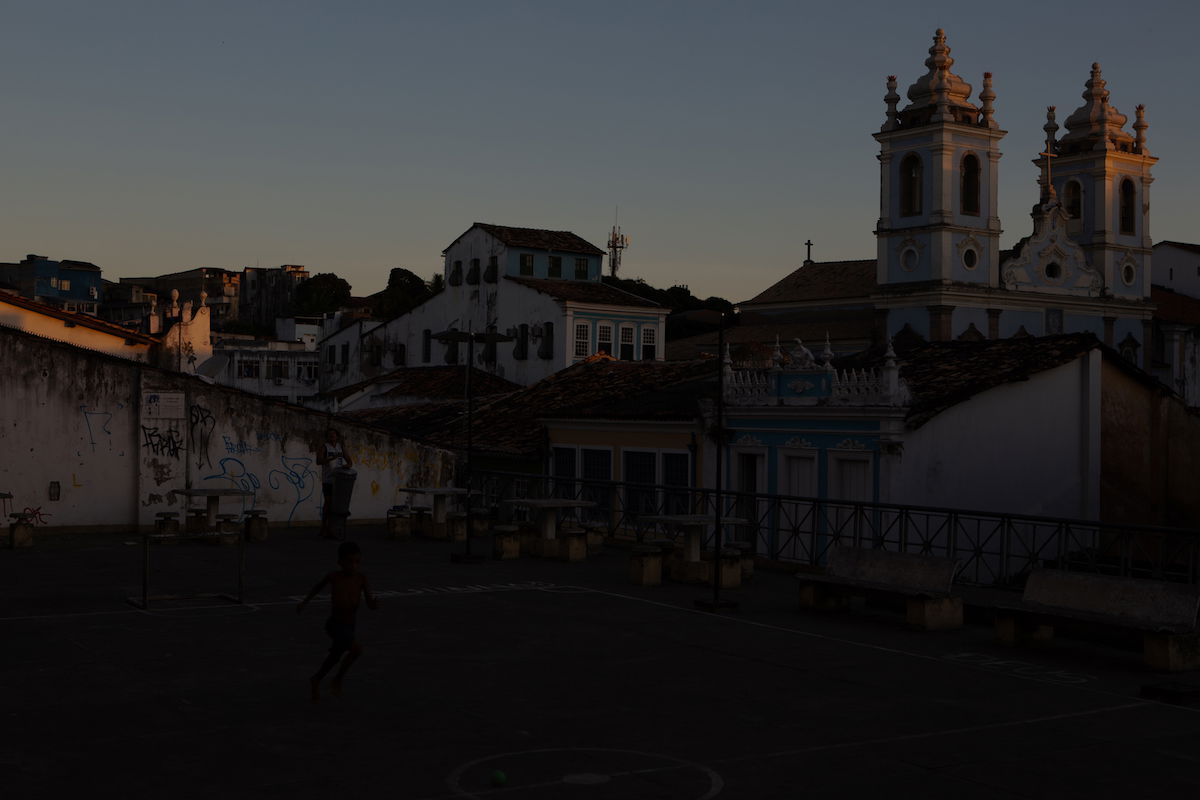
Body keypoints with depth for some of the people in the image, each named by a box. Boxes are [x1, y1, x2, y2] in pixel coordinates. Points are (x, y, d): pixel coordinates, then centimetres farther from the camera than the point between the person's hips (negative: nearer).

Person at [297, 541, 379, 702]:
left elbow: (371, 605, -11)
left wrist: (375, 604, -35)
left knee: (335, 656, 20)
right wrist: (305, 601, 20)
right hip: (335, 624, -4)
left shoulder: (362, 579, -9)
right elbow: (319, 586, 7)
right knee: (357, 649, -21)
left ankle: (316, 681, 45)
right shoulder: (334, 576, -14)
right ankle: (338, 679, 1)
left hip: (349, 626, 4)